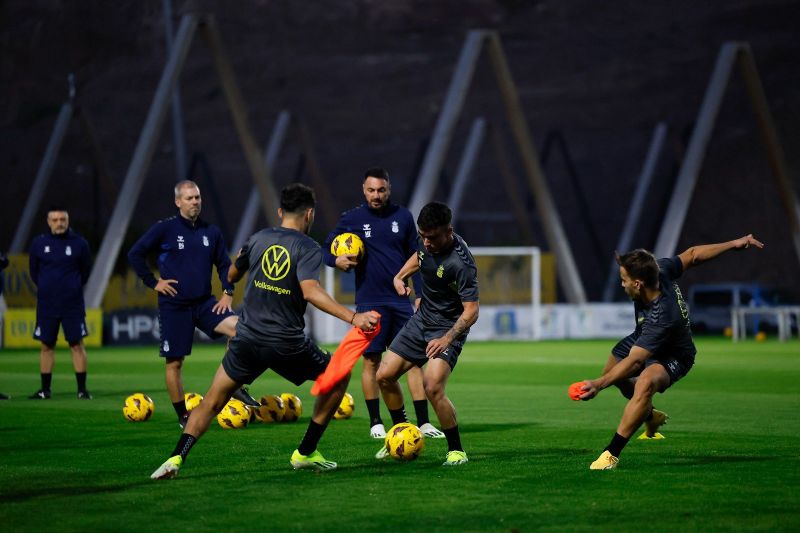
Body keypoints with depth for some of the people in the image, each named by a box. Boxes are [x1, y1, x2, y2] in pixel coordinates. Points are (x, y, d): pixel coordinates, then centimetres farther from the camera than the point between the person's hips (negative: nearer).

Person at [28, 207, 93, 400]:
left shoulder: (79, 243, -3)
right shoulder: (39, 243, 0)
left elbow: (85, 270, 10)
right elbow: (33, 270, 14)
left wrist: (74, 287, 9)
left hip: (73, 304, -1)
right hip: (46, 304, 2)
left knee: (77, 345, -3)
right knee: (46, 346, 5)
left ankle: (82, 389, 1)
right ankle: (45, 390, 13)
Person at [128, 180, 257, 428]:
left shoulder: (211, 231, 6)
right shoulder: (164, 229, -6)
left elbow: (224, 265, 17)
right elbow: (135, 254, -3)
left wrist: (228, 292, 3)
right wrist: (153, 282, -5)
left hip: (204, 303, 3)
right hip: (174, 305, -3)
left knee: (238, 327, -21)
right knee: (174, 362, 0)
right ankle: (182, 416, 13)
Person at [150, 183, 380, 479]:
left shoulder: (258, 239, 8)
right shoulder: (309, 249, -6)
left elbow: (231, 276, 24)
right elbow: (310, 291, -24)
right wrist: (353, 317, -28)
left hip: (247, 339, 4)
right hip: (287, 344, -4)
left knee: (212, 401, 13)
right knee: (339, 377, 18)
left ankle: (176, 458, -7)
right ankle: (305, 452, 17)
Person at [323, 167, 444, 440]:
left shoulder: (403, 217, 7)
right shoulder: (351, 219, 1)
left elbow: (415, 258, 12)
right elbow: (326, 249, 8)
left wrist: (420, 294, 6)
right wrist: (337, 261, -14)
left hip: (401, 300, 2)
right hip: (369, 302, -2)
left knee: (414, 359, -1)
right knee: (371, 361, 0)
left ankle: (423, 422, 1)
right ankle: (375, 422, 10)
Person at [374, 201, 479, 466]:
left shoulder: (461, 263, -29)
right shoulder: (427, 241, -6)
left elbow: (471, 310, -27)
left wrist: (448, 338, -39)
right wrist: (400, 276, 6)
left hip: (449, 328, -8)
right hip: (422, 319, 8)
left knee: (433, 388, -25)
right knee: (384, 376, 6)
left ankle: (456, 451, -8)